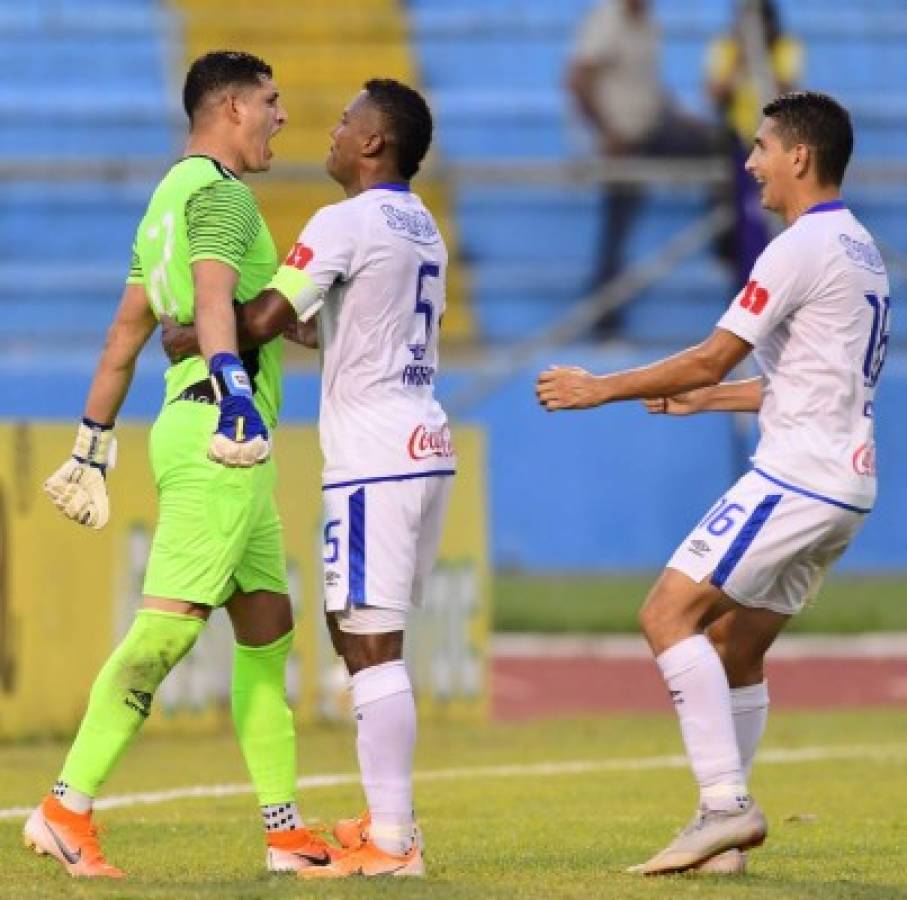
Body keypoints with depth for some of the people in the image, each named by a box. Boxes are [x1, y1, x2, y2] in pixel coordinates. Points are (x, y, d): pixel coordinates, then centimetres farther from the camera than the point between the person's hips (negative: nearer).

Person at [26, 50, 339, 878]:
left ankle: (284, 828, 11)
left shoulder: (170, 197, 21)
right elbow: (214, 297, -26)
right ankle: (68, 808, -18)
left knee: (267, 630, 11)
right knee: (169, 625, -15)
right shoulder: (218, 191, -7)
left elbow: (125, 334, 24)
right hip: (220, 436, -10)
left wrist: (93, 445, 25)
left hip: (198, 433, 10)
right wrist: (232, 389, -41)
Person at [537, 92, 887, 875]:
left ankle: (726, 803, -18)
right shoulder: (861, 251, 18)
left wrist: (600, 389, -4)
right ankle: (725, 826, 10)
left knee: (670, 613, -12)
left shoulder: (803, 247, -12)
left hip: (796, 478, -10)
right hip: (845, 488, 10)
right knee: (734, 648, 12)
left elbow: (711, 358, -13)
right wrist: (704, 399, 30)